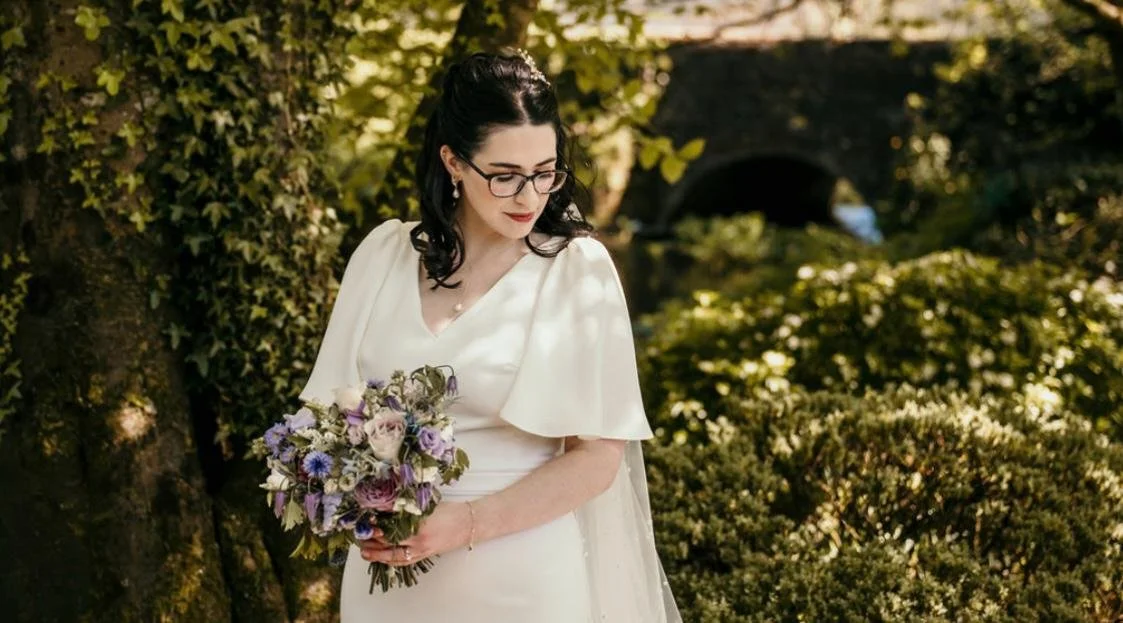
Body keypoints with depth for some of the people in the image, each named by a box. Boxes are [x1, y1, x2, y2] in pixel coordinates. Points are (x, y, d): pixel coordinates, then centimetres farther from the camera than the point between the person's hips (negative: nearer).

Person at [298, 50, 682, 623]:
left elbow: (597, 458, -11)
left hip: (525, 575, -3)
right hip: (388, 566, 3)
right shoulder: (384, 253, -1)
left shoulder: (578, 270, -9)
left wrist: (468, 524, -21)